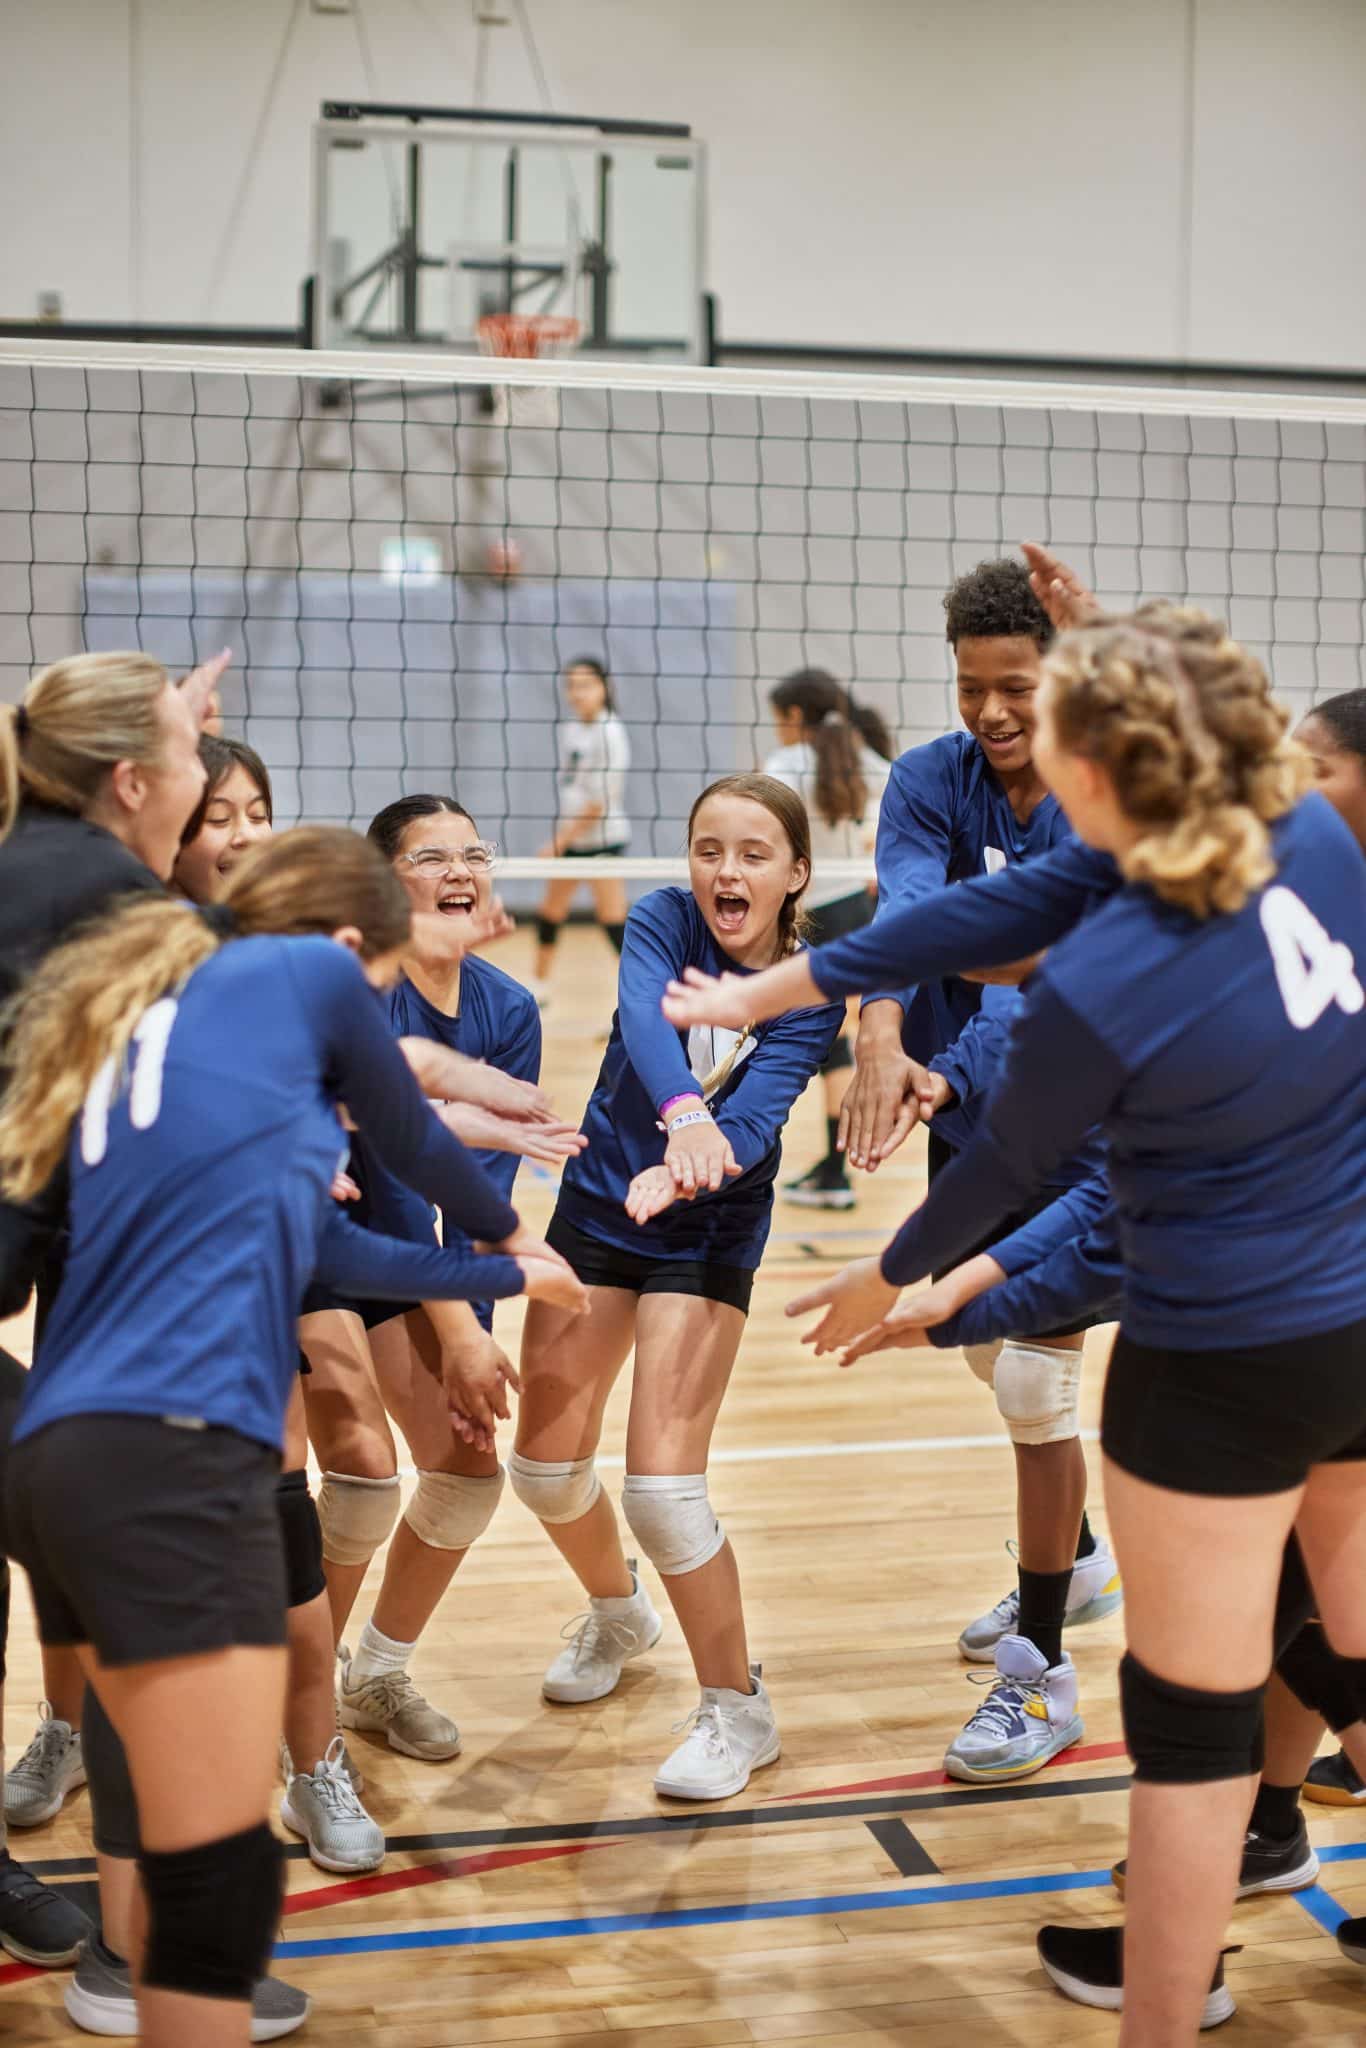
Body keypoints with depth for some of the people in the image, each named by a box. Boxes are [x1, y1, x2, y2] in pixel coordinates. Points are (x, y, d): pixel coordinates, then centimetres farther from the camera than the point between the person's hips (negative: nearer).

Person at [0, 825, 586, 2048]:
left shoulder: (151, 1019, 27)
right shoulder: (304, 972, 7)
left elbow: (323, 1249, 33)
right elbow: (415, 1142, 22)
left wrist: (508, 1281, 45)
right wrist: (514, 1235, 44)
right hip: (166, 1456, -9)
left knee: (195, 1862, 18)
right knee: (220, 1881, -8)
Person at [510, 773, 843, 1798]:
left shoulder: (811, 991, -14)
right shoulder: (662, 920, -12)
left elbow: (757, 1113, -28)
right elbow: (643, 1020, -33)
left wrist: (691, 1166, -51)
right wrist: (683, 1114, -54)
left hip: (707, 1238, -3)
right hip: (596, 1205, 3)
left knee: (661, 1484, -14)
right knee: (546, 1464, 7)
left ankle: (738, 1709, 7)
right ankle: (618, 1611, 41)